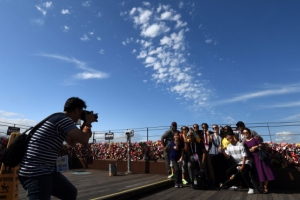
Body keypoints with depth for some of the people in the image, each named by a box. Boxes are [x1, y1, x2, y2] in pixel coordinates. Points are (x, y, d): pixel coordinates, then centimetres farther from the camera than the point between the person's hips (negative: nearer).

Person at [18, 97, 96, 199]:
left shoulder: (59, 119, 14)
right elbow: (84, 140, -24)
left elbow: (72, 142, 24)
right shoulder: (64, 119, -18)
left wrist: (84, 124, 16)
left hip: (47, 170, 11)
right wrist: (88, 122, -6)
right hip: (35, 173, -11)